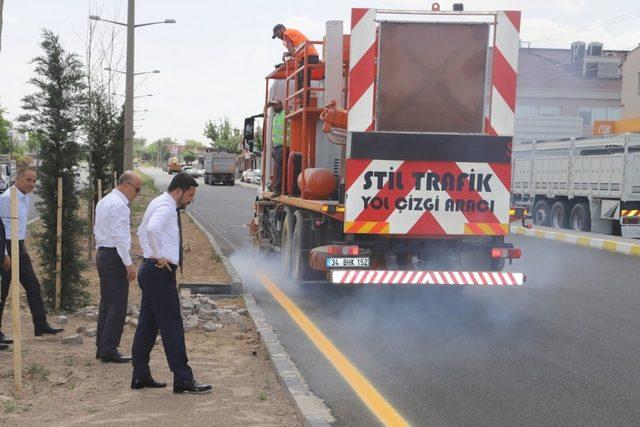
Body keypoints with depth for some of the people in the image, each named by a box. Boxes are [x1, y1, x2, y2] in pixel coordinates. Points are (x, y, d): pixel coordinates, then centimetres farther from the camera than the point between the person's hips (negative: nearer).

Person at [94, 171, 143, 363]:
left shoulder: (104, 201, 16)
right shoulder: (119, 205, -16)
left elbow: (98, 230, 21)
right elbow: (120, 237, -20)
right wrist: (129, 264, -19)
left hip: (102, 254, 10)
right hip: (115, 256, -10)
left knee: (107, 302, 14)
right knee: (118, 305, -7)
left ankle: (101, 347, 18)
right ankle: (109, 349, -5)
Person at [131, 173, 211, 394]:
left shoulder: (159, 204, 17)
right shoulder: (166, 207, -15)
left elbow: (142, 230, 30)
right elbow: (152, 229, -35)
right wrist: (158, 256, -24)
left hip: (150, 270, 11)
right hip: (161, 273, -11)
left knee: (147, 325, 13)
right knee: (172, 326, -8)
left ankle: (140, 376, 18)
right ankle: (183, 379, -6)